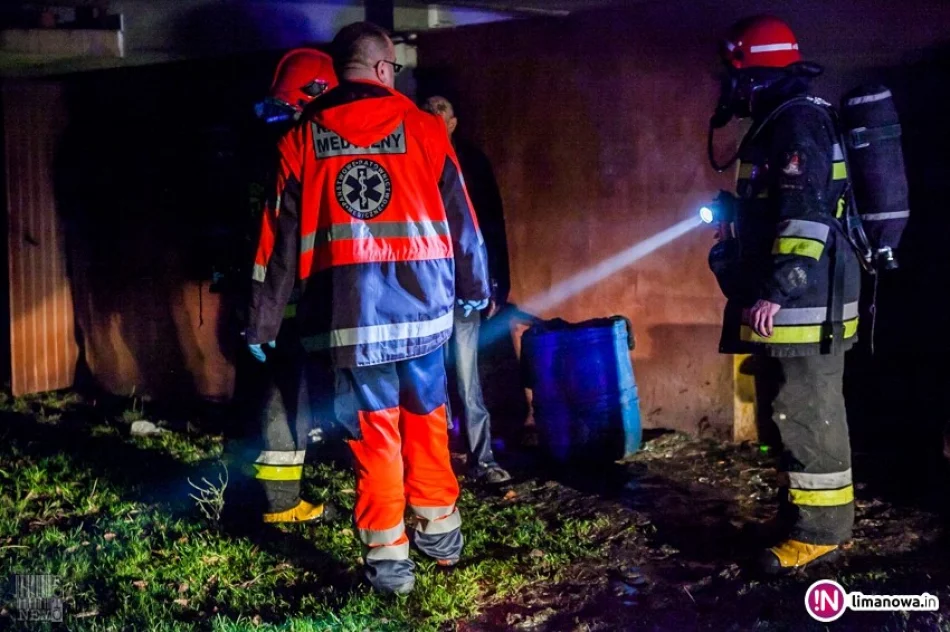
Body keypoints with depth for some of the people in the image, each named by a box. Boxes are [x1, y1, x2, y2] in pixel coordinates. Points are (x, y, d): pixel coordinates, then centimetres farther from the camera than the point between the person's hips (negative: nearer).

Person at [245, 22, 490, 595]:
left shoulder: (301, 139, 4)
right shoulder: (423, 128, 3)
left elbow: (280, 238, 4)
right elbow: (460, 216, 8)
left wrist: (263, 323, 9)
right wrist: (475, 287, 22)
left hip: (348, 315, 0)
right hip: (421, 307, 0)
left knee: (374, 433, 6)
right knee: (427, 420, 17)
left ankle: (388, 559, 9)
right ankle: (440, 531, 28)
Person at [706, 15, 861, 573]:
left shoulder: (798, 121, -14)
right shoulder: (783, 123, 18)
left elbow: (807, 215, -24)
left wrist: (775, 291, -28)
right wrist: (735, 227, 34)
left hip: (805, 301, -11)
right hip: (800, 299, 11)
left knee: (809, 416, -6)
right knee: (801, 413, 16)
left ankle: (819, 532, 2)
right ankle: (808, 517, 27)